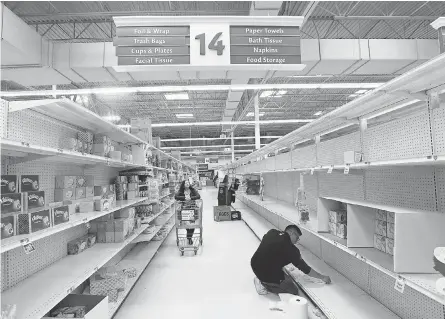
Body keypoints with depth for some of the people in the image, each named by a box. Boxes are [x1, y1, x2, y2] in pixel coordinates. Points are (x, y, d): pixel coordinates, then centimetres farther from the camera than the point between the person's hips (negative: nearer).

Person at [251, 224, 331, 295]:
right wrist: (323, 277, 4)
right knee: (294, 291, 10)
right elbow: (306, 269, -10)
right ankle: (265, 284, 0)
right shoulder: (291, 249, -18)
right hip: (269, 276, -7)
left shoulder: (271, 232, 0)